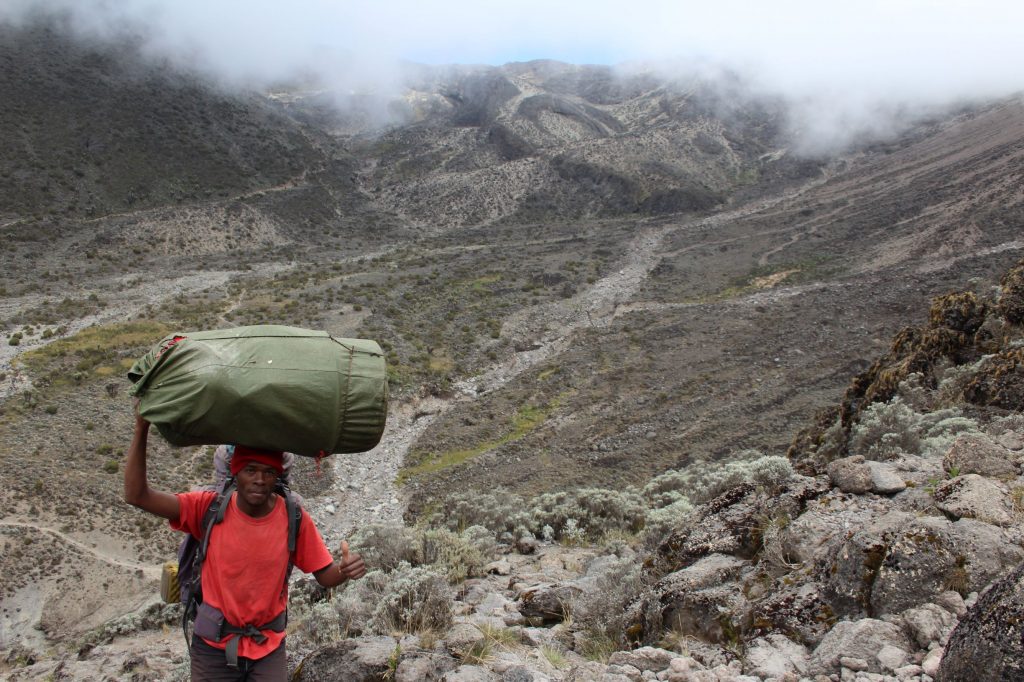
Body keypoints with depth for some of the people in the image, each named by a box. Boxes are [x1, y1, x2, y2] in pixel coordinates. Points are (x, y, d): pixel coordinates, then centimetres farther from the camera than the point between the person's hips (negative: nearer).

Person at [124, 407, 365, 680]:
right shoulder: (210, 508, -14)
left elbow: (325, 575, -5)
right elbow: (137, 495, -21)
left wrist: (345, 569, -29)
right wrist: (141, 429, -28)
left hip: (269, 647, 0)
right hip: (213, 645, 0)